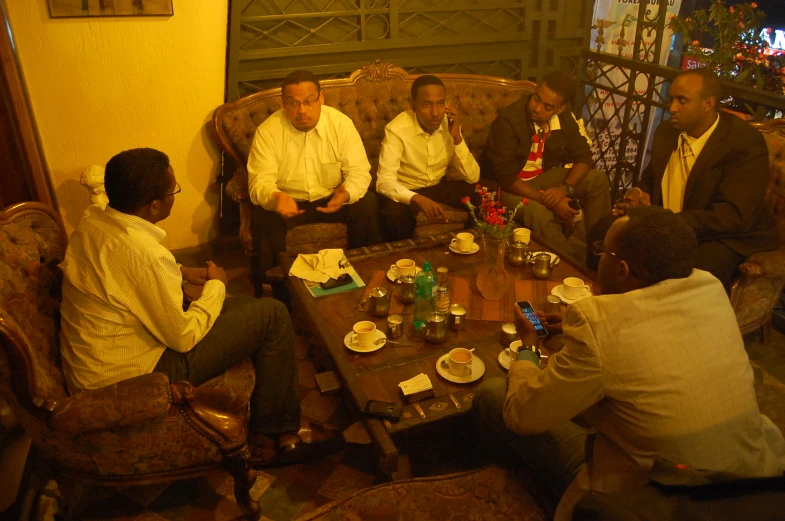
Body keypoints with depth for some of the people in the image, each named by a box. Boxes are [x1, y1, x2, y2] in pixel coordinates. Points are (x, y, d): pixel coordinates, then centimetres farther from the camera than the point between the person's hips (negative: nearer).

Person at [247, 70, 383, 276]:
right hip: (289, 202, -1)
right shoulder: (267, 131, -13)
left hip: (332, 199, 1)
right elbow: (260, 182, -17)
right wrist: (276, 197, -41)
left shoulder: (341, 123, -11)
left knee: (367, 204, -25)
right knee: (267, 219, -32)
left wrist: (347, 193, -35)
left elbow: (359, 171, -11)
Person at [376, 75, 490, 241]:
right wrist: (417, 199, -48)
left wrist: (457, 137, -25)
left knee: (490, 194, -15)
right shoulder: (397, 129, -23)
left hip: (441, 186, 5)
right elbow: (384, 181, -31)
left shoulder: (450, 124, -10)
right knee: (395, 212, -38)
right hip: (407, 190, -4)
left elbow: (472, 177, -12)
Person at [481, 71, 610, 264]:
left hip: (543, 177, 6)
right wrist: (548, 201, -31)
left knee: (598, 180, -7)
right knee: (540, 214, -34)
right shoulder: (508, 120, -26)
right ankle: (572, 263, -9)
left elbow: (583, 156, -3)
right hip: (506, 186, -6)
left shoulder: (565, 117, -9)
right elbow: (505, 177, -28)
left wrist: (565, 188, -23)